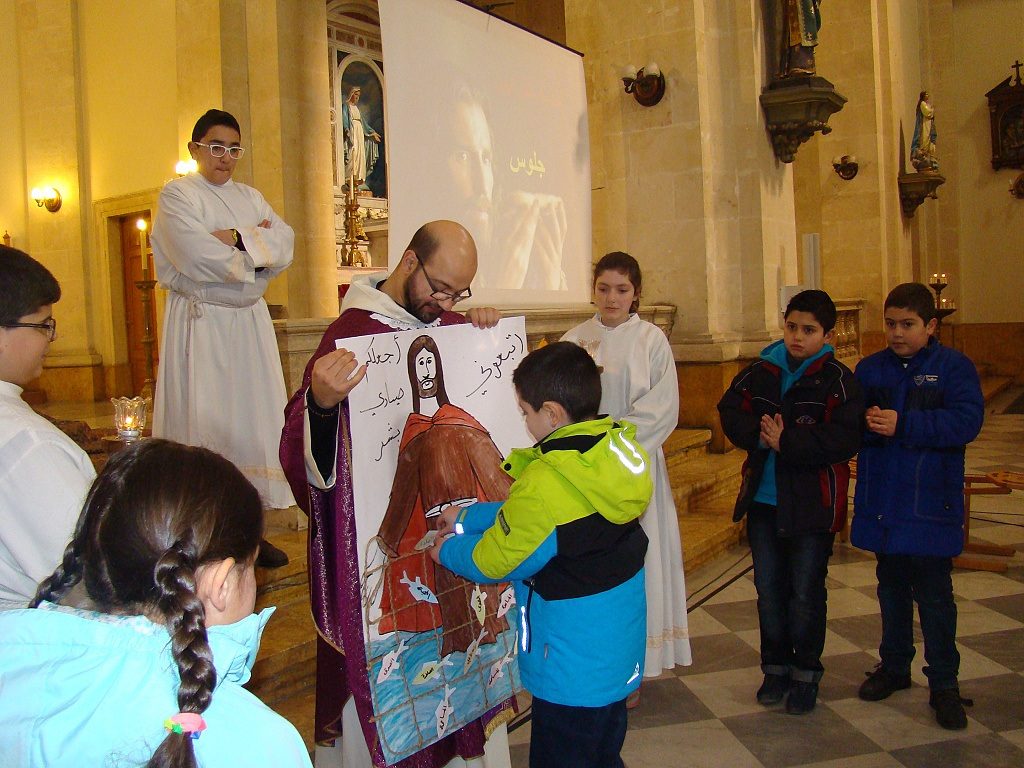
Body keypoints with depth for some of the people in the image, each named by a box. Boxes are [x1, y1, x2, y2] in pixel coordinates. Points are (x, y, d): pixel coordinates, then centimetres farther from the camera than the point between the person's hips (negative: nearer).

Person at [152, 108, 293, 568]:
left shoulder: (251, 198, 18)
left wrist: (237, 238, -13)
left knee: (253, 420, 4)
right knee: (203, 422, -7)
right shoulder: (177, 194, 1)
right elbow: (197, 256, -15)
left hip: (250, 323, 6)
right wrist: (258, 248, -3)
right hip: (200, 323, -5)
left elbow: (285, 242, 2)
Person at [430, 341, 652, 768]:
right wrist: (466, 517, 11)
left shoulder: (547, 483, -29)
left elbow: (495, 560, -15)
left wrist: (447, 551, 4)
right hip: (620, 651, 8)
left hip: (572, 673, -8)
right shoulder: (618, 447, -3)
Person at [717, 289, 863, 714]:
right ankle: (775, 667, 30)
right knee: (768, 588, 13)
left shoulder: (838, 380, -8)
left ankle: (806, 673, 26)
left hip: (813, 504, -4)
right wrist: (758, 435, -15)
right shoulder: (760, 372, 4)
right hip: (763, 500, 4)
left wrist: (787, 442, -23)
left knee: (806, 593, 7)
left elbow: (844, 439, -18)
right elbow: (730, 412, 4)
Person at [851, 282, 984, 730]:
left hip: (930, 505, -4)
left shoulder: (954, 367, -4)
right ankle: (894, 666, 32)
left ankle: (944, 683, 14)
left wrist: (903, 425, -23)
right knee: (891, 588, 17)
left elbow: (966, 421, -18)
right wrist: (867, 423, -18)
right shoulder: (869, 369, 9)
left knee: (933, 593, 0)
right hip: (881, 503, 4)